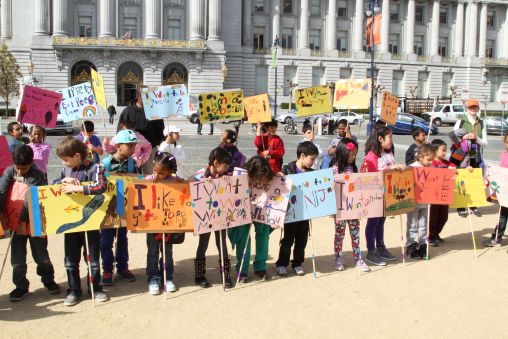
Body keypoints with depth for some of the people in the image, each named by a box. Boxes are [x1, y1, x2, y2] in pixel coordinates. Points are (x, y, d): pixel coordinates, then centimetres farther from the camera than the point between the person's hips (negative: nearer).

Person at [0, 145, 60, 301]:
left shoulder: (37, 175, -16)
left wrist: (23, 221, -25)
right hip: (16, 221, 4)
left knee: (40, 254, 8)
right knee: (17, 256, 7)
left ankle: (48, 279, 28)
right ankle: (21, 286, 19)